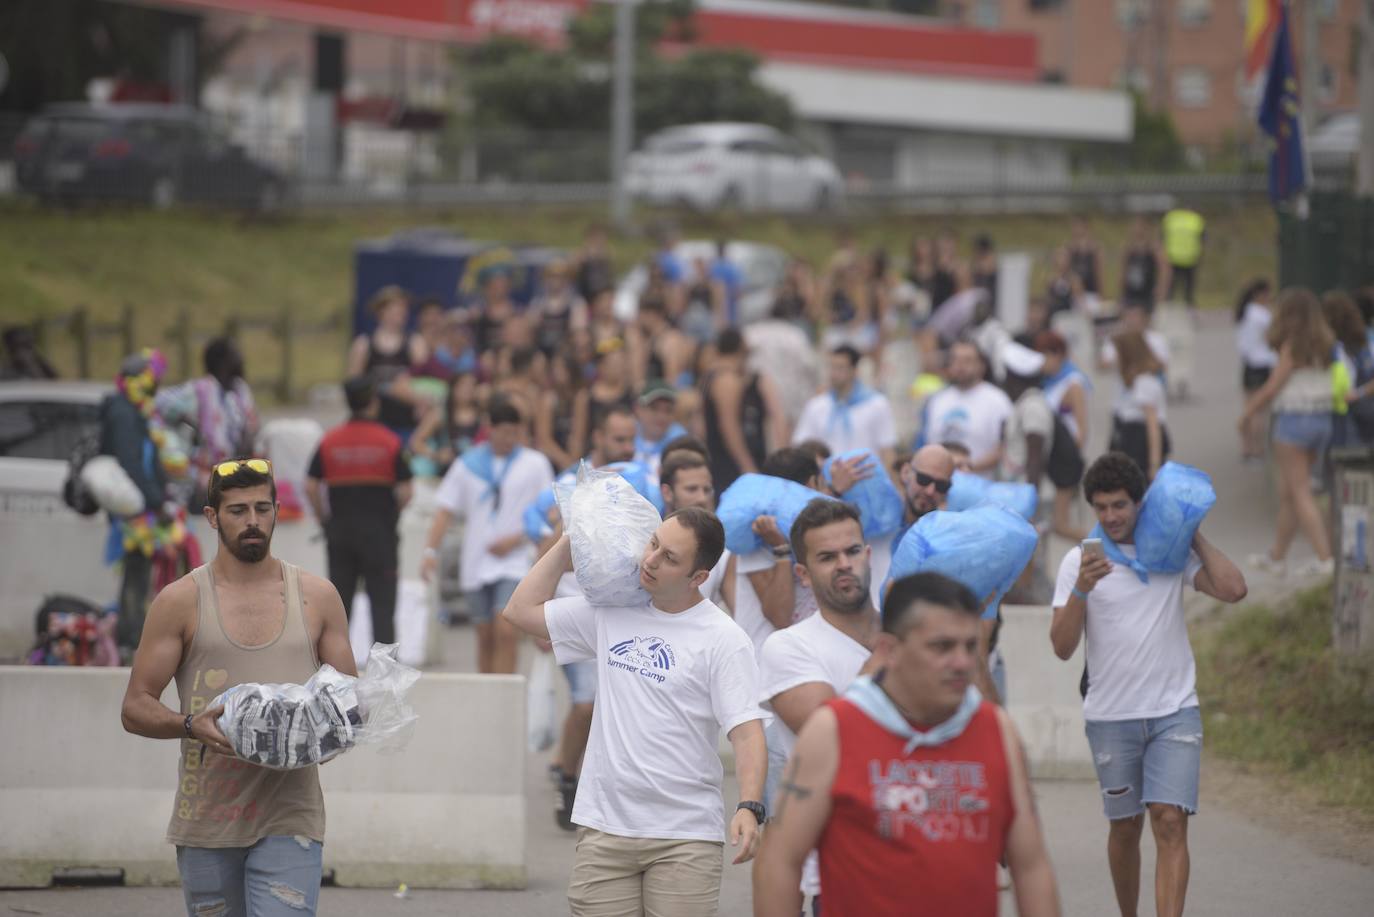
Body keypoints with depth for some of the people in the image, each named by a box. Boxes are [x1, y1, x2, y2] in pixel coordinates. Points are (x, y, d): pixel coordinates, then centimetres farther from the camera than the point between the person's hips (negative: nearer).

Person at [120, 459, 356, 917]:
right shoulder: (180, 601, 5)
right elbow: (135, 708, 3)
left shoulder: (317, 597, 10)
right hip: (205, 822, 1)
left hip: (289, 816, -1)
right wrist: (191, 725, -18)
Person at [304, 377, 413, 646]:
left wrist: (325, 520, 9)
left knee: (339, 602, 10)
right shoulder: (389, 442, -7)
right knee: (382, 604, 1)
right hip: (379, 532, -3)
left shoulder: (330, 441, 1)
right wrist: (390, 514, 9)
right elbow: (404, 491, -9)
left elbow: (310, 486, -2)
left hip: (340, 530, 3)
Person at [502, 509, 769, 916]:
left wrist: (749, 807, -27)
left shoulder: (723, 639, -5)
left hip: (685, 837, -4)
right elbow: (522, 610, 17)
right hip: (604, 828, 4)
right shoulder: (610, 614, 9)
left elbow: (747, 732, -12)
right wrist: (569, 543, 14)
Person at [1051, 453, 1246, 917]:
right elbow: (1063, 647, -6)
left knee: (1170, 824, -13)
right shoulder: (1079, 561, -1)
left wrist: (1193, 534, -4)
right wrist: (1080, 591, -22)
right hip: (1111, 717, 1)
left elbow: (1233, 589, -12)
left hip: (1174, 710, 0)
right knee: (1125, 827, 11)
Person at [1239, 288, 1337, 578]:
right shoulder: (1325, 345, 6)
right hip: (1322, 419, 7)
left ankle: (1324, 557, -11)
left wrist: (1249, 411, 4)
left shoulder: (1292, 347, -13)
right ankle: (1277, 556, 24)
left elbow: (1273, 388, -12)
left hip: (1294, 420, -7)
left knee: (1300, 492, -3)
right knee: (1287, 492, 16)